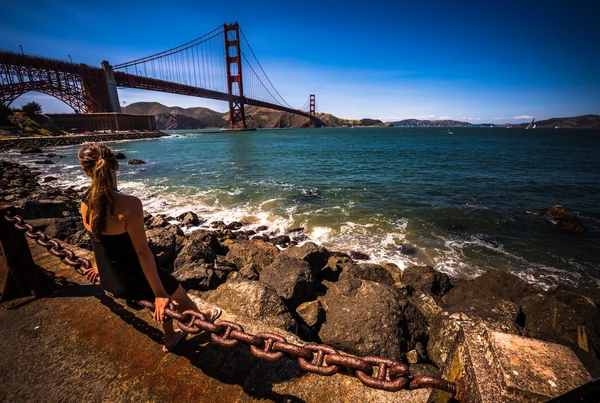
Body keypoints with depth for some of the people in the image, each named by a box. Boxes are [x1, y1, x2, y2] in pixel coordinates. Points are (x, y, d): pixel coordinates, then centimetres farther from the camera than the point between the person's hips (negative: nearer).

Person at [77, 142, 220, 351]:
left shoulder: (86, 204, -6)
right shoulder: (129, 203, -30)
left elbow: (103, 243, 9)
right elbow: (142, 252, -27)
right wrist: (159, 293, -18)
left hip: (110, 279, 7)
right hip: (132, 279, -7)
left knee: (165, 293, 30)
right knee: (178, 293, 22)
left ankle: (170, 339, 50)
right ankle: (203, 318, 52)